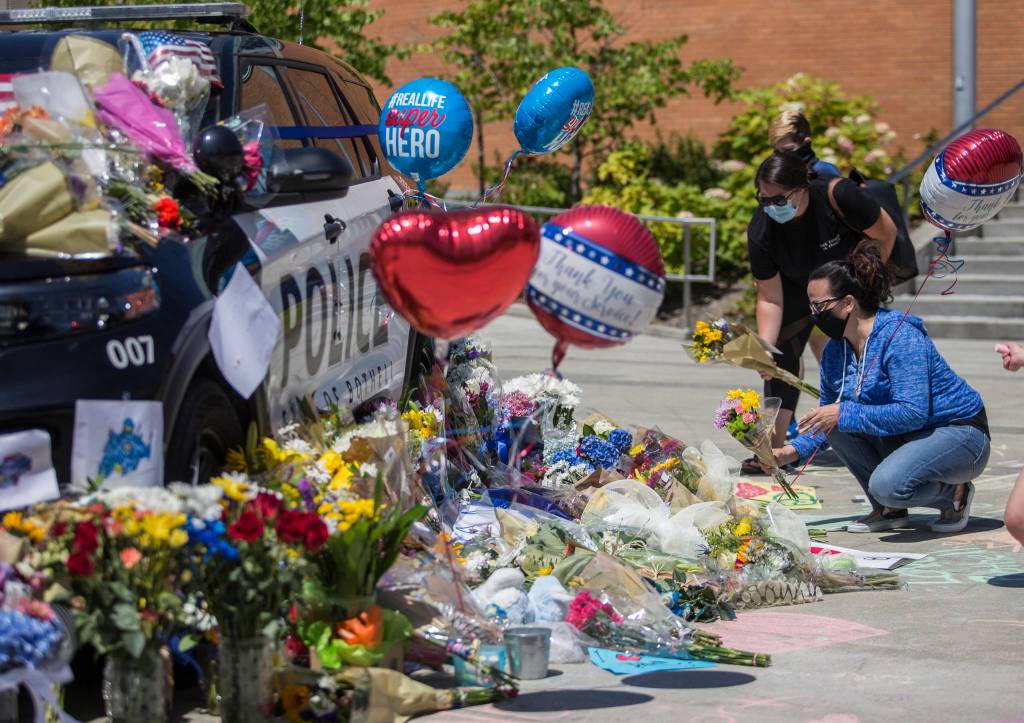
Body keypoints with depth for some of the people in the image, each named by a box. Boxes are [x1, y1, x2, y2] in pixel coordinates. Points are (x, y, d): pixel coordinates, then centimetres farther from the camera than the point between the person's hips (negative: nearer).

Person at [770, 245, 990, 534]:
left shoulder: (900, 337, -23)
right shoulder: (835, 351, 2)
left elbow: (913, 413, -31)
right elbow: (829, 412, 13)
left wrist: (844, 413, -29)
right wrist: (794, 451, -3)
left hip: (962, 436, -8)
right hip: (903, 439, 8)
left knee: (887, 484, -32)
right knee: (835, 424, -13)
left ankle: (955, 493, -1)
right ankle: (889, 510, 0)